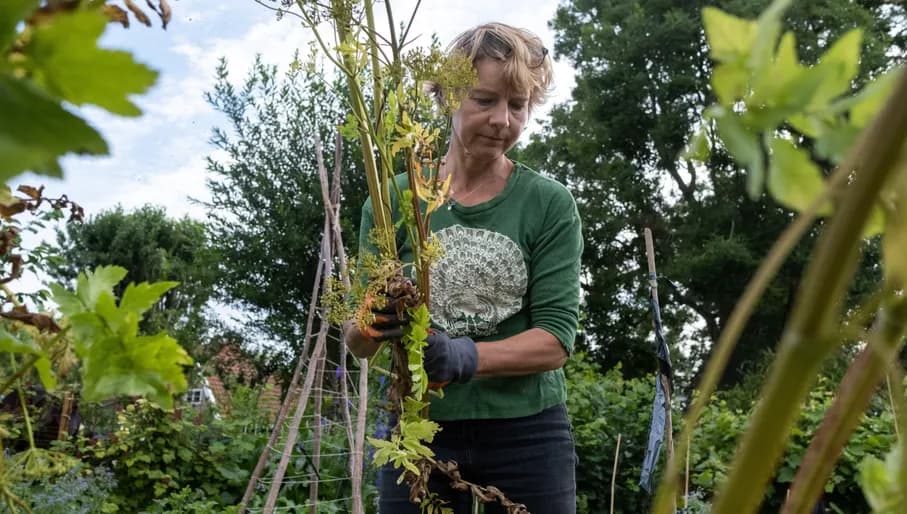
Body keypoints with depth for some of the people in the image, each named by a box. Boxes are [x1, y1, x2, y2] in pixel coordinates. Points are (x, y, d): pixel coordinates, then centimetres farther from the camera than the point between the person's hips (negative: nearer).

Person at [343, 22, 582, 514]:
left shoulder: (550, 204, -5)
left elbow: (556, 338, -10)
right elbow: (356, 340, 0)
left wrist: (467, 356, -26)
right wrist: (373, 324, -22)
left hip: (526, 431, 0)